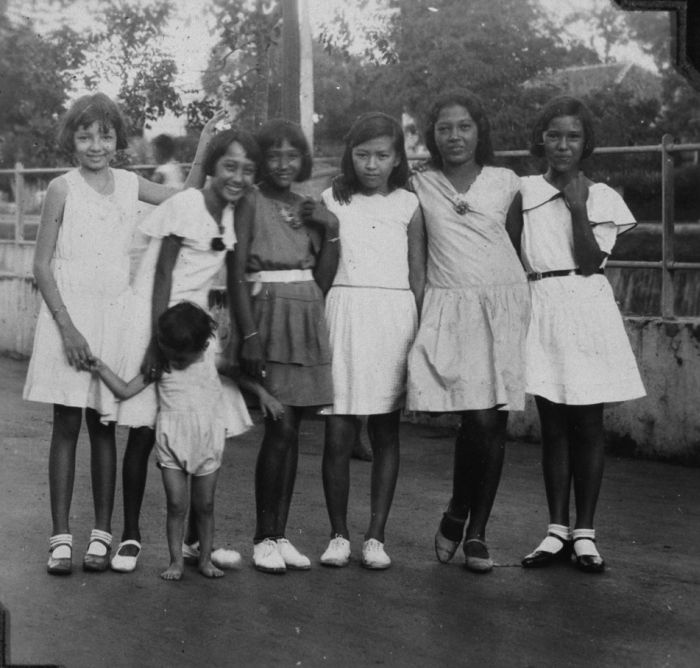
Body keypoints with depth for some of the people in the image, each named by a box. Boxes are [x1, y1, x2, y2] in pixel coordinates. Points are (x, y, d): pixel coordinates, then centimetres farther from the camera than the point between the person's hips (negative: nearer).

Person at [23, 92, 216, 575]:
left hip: (114, 316, 3)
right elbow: (42, 264, -6)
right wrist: (67, 327, -14)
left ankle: (102, 533, 14)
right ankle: (61, 537, 5)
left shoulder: (130, 186, 6)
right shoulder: (63, 189, -4)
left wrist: (203, 155, 1)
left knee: (103, 426, 7)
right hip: (67, 313, -3)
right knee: (66, 425, 0)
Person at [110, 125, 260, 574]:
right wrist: (156, 342, -19)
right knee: (144, 432, -1)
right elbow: (162, 276, -14)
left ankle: (196, 538, 16)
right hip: (156, 321, -6)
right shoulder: (186, 205, -12)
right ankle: (131, 536, 9)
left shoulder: (230, 215, 7)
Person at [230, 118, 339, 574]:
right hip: (268, 313, -5)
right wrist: (249, 336, -16)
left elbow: (322, 278, 12)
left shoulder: (308, 205, 14)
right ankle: (264, 539, 0)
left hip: (307, 317, 5)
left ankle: (279, 534, 12)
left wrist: (331, 231, -3)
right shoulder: (252, 203, -2)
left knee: (291, 431, 6)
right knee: (281, 429, -9)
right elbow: (237, 274, -8)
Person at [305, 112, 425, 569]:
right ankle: (339, 535, 10)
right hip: (343, 313, 0)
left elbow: (419, 276, 5)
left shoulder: (408, 205, 6)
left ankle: (376, 536, 13)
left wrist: (419, 334, 0)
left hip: (393, 317, 0)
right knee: (338, 434, -3)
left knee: (385, 433, 5)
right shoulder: (331, 201, 7)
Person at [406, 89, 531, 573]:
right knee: (477, 419, -15)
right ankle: (458, 514, 10)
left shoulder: (506, 182, 7)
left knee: (493, 421, -1)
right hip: (448, 306, -1)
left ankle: (476, 533, 12)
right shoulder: (420, 186, 7)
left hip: (502, 303, 1)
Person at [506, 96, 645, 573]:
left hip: (587, 312, -1)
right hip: (541, 311, 1)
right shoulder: (524, 193, 6)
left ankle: (584, 532, 8)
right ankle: (558, 530, 11)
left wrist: (577, 208, -10)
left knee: (587, 424, 1)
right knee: (553, 425, 5)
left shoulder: (601, 198, 4)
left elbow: (589, 262, -6)